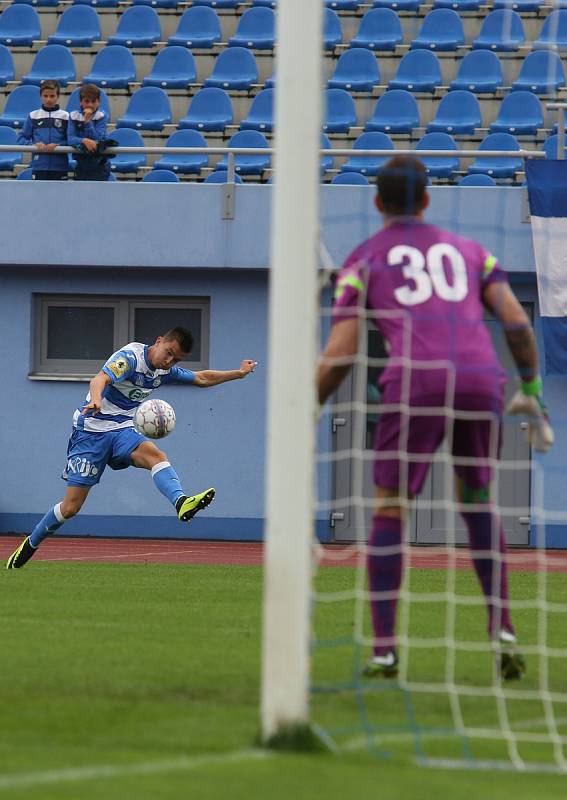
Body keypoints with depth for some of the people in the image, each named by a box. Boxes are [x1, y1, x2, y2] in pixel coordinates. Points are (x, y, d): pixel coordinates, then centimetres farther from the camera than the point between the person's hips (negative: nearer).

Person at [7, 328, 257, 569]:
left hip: (123, 431, 6)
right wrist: (96, 400, -58)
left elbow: (202, 378, 24)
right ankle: (31, 543, 18)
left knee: (156, 456, -30)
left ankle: (181, 503, -54)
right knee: (71, 507, -5)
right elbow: (101, 378, -38)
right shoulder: (131, 356, -18)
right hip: (92, 430, -6)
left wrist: (238, 373, 21)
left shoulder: (166, 371, 6)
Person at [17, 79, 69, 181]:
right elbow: (21, 139, 5)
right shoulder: (33, 116, 4)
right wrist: (34, 144, -13)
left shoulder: (65, 116, 1)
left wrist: (57, 146, -16)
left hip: (59, 166, -1)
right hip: (39, 166, 1)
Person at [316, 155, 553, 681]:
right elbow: (517, 322, 14)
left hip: (415, 382, -3)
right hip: (481, 379, 3)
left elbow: (338, 356, 8)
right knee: (478, 505, 22)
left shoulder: (363, 260, 17)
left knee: (389, 511, 9)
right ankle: (502, 632, 11)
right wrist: (531, 394, 21)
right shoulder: (467, 251, 26)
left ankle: (383, 651, 1)